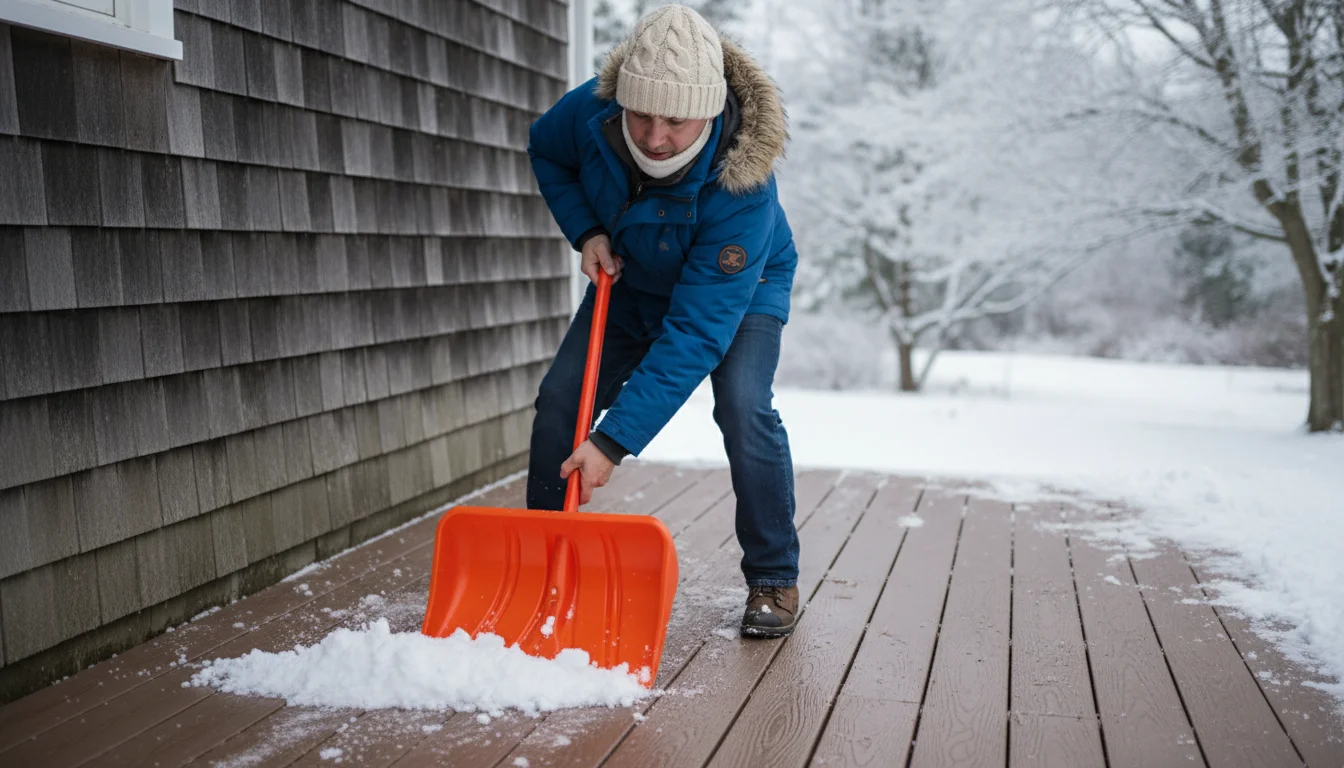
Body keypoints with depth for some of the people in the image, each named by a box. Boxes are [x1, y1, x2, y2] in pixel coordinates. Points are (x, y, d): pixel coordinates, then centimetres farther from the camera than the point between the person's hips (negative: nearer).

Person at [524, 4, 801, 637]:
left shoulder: (742, 190, -42)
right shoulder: (590, 111, -29)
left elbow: (696, 331, -43)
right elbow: (545, 152, -2)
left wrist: (614, 442, -45)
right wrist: (586, 232, -19)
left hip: (738, 288, -4)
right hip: (629, 281, 4)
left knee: (744, 408, -26)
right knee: (559, 399, -6)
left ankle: (773, 579, -6)